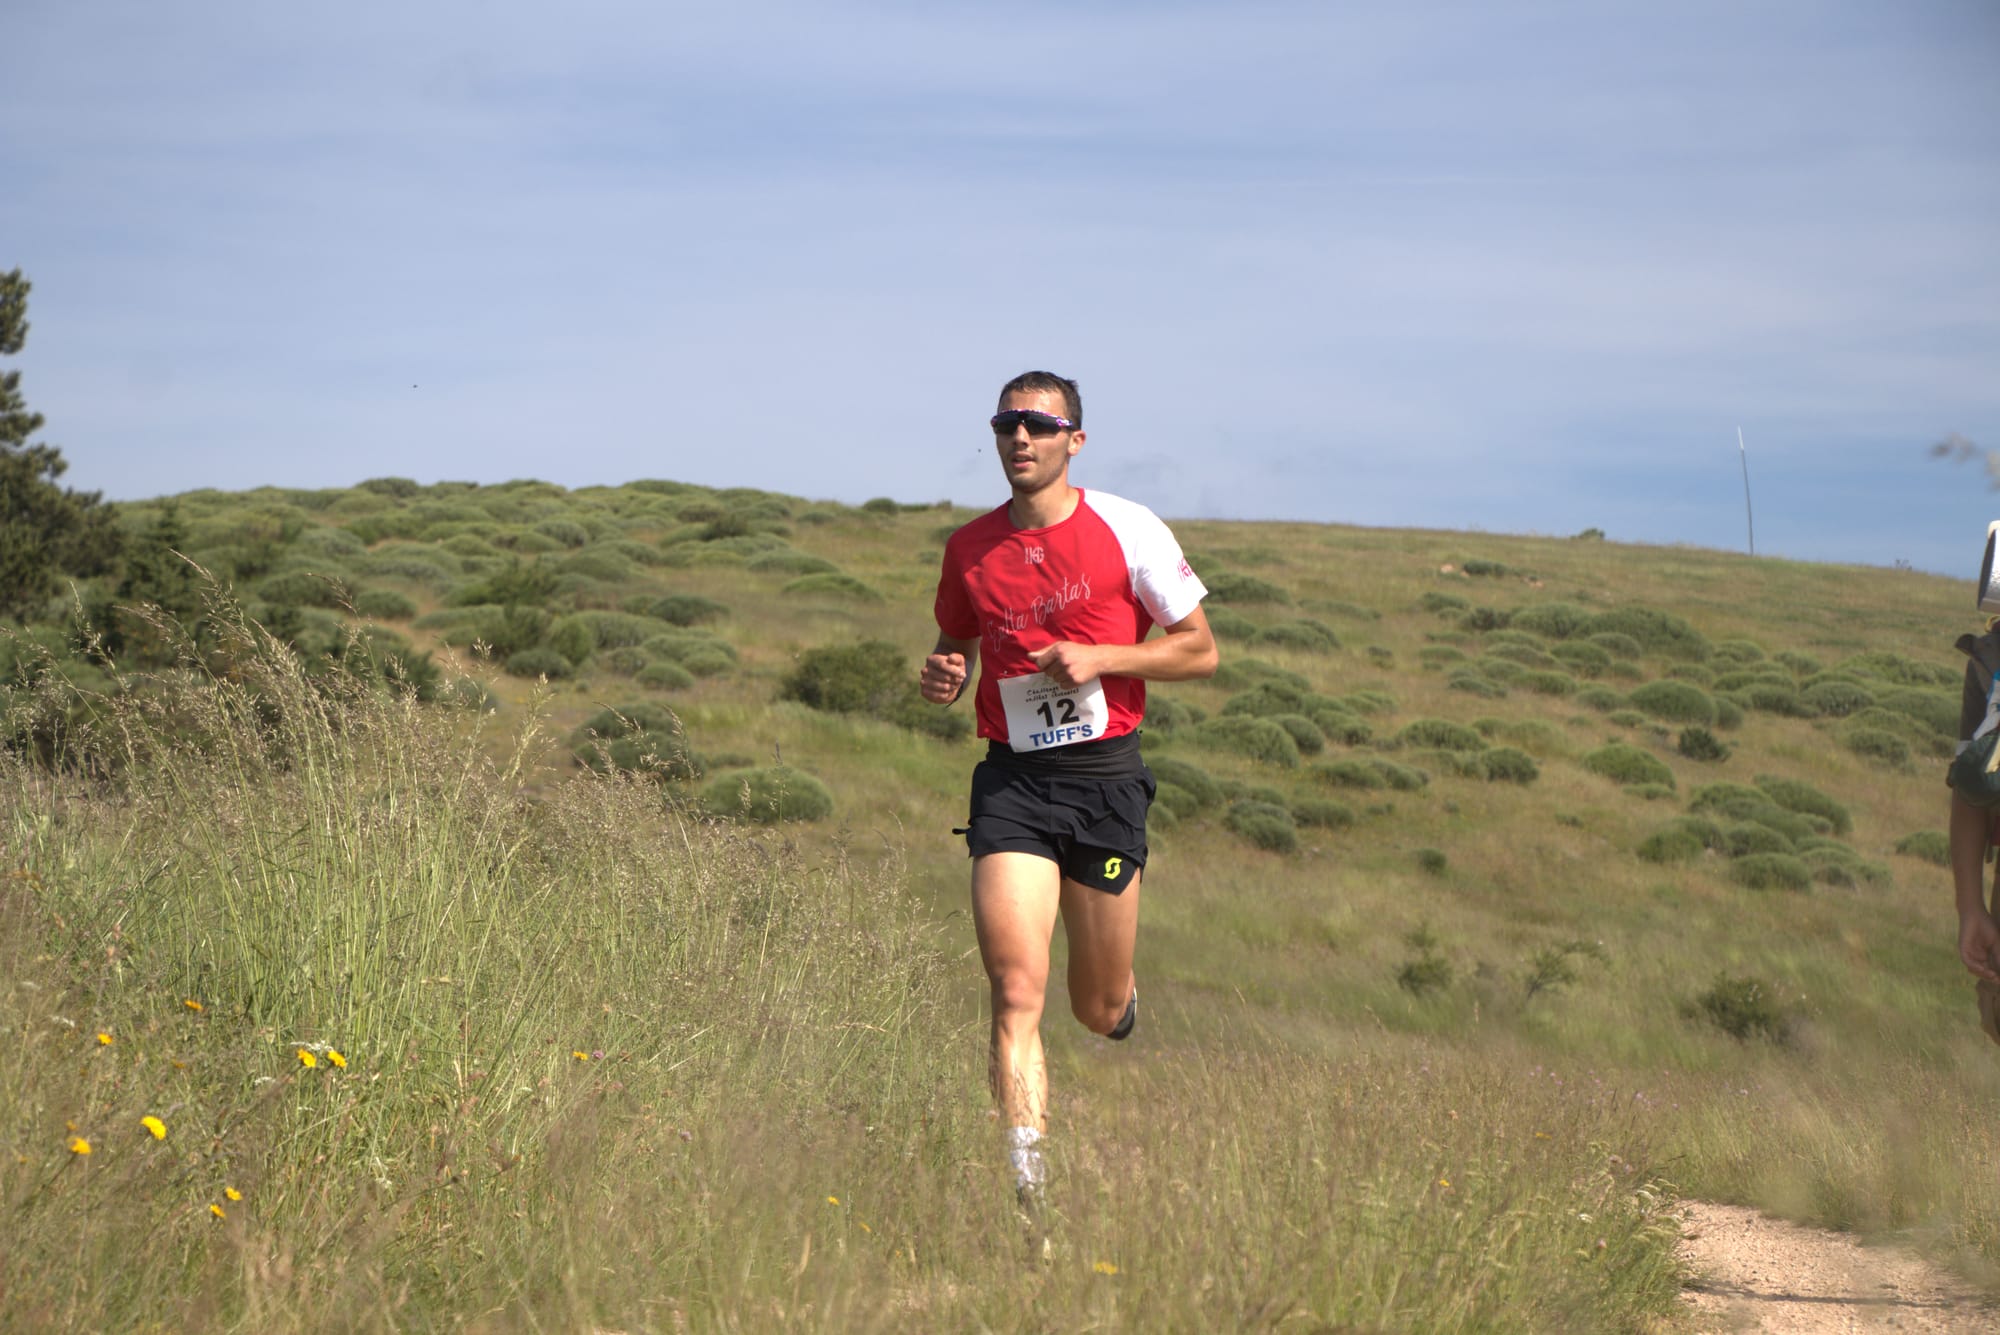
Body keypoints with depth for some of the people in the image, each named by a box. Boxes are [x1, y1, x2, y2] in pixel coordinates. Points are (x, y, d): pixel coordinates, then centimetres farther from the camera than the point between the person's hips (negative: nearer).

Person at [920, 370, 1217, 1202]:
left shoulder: (1127, 530, -3)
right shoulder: (970, 547, 5)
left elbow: (1200, 651, 1)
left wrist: (1099, 658, -13)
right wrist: (942, 677, -2)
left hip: (1105, 776, -1)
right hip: (1011, 781, 1)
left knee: (1098, 1011, 10)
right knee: (1016, 995, -15)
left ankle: (1121, 988, 48)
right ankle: (1030, 1185, -14)